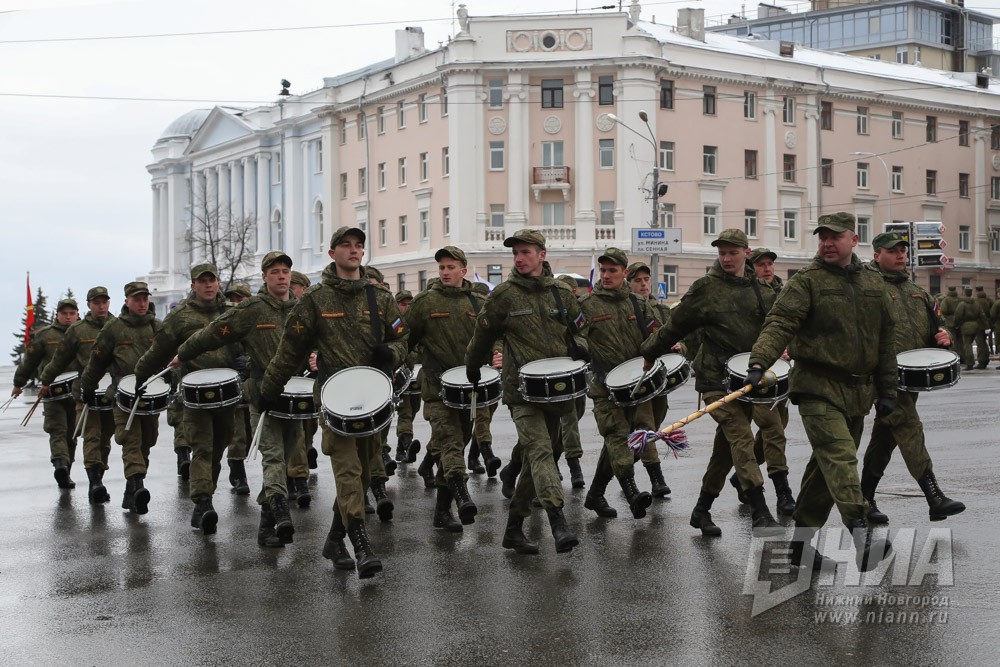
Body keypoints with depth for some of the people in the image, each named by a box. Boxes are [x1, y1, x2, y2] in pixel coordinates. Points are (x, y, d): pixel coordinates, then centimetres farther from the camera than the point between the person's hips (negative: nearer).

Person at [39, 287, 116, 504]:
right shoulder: (77, 330, 4)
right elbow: (60, 359, 13)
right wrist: (46, 381, 18)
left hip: (113, 392, 2)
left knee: (105, 437, 7)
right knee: (92, 436, -12)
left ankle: (98, 478, 17)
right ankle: (95, 481, -18)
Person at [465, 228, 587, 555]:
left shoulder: (561, 293, 9)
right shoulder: (504, 295, -1)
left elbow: (577, 327, 21)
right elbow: (483, 335, 12)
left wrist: (579, 345, -1)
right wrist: (473, 369, 22)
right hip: (521, 389, -5)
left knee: (535, 461, 10)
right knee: (540, 451, -22)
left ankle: (514, 528, 21)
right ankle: (558, 525, -31)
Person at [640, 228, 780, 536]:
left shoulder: (762, 290, 10)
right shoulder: (706, 288, -3)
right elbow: (676, 324, 4)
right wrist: (650, 353, 11)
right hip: (716, 376, -5)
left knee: (726, 447, 11)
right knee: (741, 438, -18)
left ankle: (702, 511, 24)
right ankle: (760, 512, -19)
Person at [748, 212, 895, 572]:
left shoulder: (873, 283, 13)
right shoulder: (806, 281, -3)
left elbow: (886, 338, 18)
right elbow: (780, 323, -17)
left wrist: (887, 389, 15)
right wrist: (759, 363, -33)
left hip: (858, 392, 6)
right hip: (818, 388, -5)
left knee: (826, 466, 10)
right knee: (840, 458, -20)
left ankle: (801, 541, 19)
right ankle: (862, 538, -27)